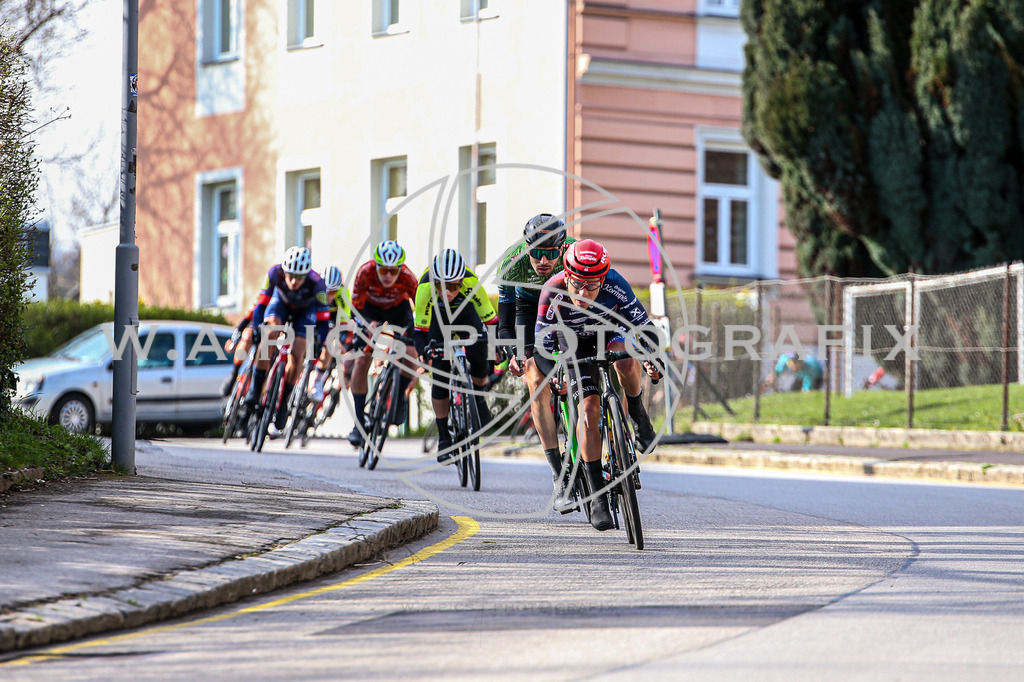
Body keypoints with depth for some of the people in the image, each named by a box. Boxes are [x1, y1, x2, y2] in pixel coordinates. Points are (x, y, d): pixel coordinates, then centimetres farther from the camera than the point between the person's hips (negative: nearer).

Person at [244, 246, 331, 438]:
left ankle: (282, 404, 1)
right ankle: (255, 388, -18)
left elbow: (323, 319, -35)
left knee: (296, 357, -14)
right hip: (281, 302, 1)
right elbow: (261, 305, -29)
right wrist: (254, 331, -40)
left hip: (306, 309, -1)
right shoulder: (275, 273, -35)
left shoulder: (316, 284, -39)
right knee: (270, 332, -28)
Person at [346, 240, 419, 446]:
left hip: (398, 309, 0)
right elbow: (356, 308, -28)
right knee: (361, 360, -14)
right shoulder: (365, 272, -34)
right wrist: (368, 324, -44)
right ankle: (359, 423, -6)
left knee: (411, 357, -19)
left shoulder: (407, 278, -34)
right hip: (370, 309, 0)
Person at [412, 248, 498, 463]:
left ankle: (478, 398, 14)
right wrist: (423, 352, -50)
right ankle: (444, 437, 2)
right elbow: (420, 329, -33)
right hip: (438, 318, -1)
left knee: (479, 358, -21)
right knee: (440, 375, -11)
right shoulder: (426, 286, -38)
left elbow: (490, 318, -32)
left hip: (466, 313, 1)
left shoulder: (471, 282, -38)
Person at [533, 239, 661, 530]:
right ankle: (598, 498, -10)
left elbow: (644, 325, -31)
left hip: (612, 328, 0)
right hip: (574, 340, 0)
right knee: (589, 410, -16)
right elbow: (542, 348, -29)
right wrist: (555, 374, -49)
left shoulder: (615, 285, -35)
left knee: (625, 361, -35)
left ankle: (638, 417, -4)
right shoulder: (554, 293, -35)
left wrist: (653, 358, -49)